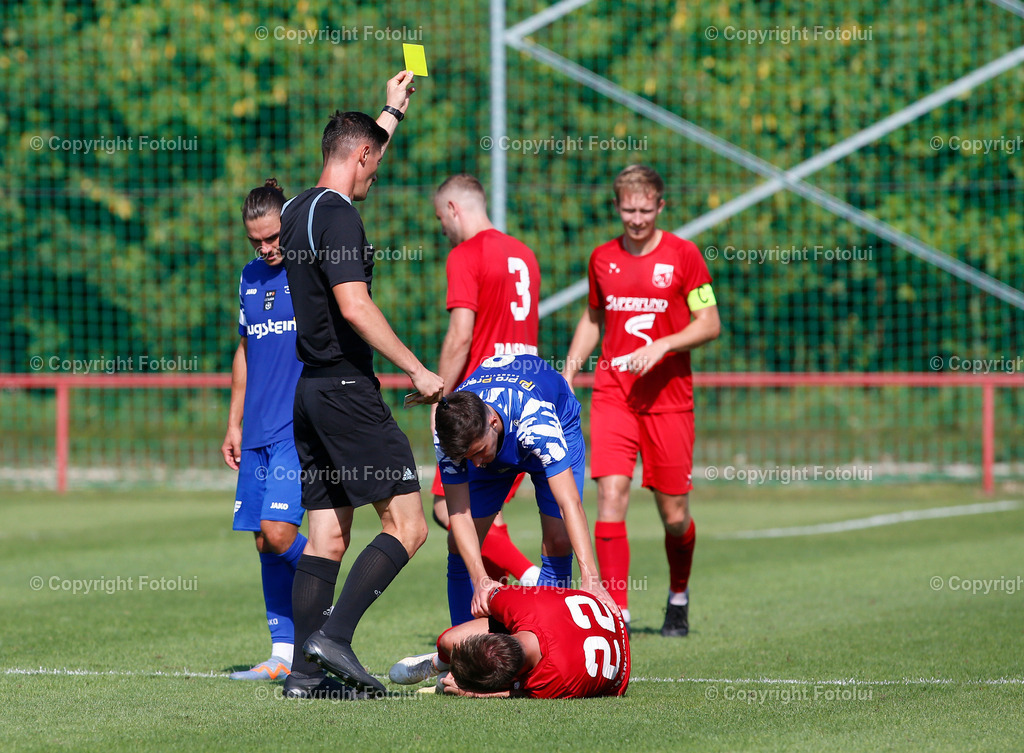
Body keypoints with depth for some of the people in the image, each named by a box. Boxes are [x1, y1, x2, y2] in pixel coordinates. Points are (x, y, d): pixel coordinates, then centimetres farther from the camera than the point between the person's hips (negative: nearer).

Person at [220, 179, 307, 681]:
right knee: (265, 543, 4)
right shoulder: (251, 277, 15)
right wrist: (234, 425, 21)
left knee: (278, 532, -18)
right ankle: (284, 654, 10)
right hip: (258, 432, 7)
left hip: (303, 428, -7)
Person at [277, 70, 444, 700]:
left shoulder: (299, 211, 15)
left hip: (311, 388, 9)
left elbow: (357, 154, 37)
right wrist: (417, 370, -20)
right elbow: (354, 305, -23)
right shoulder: (338, 216, -13)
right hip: (347, 390, -9)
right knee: (408, 524, -7)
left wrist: (392, 112, 48)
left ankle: (306, 670, 4)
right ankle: (334, 637, -17)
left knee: (328, 533, 8)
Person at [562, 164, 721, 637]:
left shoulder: (682, 255, -2)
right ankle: (617, 612, -15)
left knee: (674, 515, 3)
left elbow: (710, 324, -2)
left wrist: (662, 345, -17)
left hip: (669, 398, -2)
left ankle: (678, 598, 32)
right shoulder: (603, 258, 9)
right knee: (611, 492, -17)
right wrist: (569, 370, 12)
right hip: (612, 395, 2)